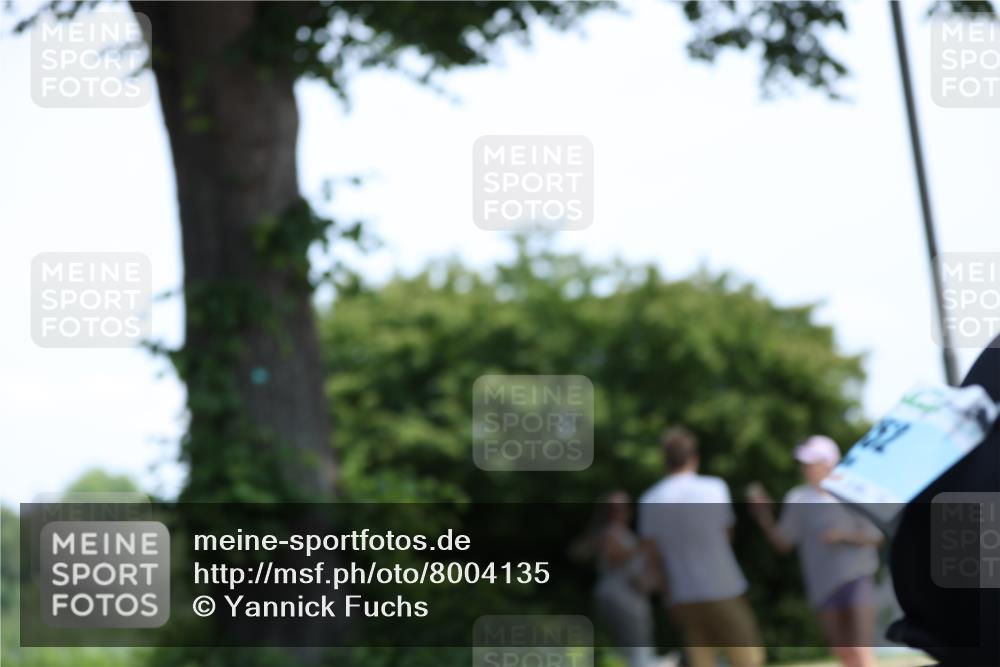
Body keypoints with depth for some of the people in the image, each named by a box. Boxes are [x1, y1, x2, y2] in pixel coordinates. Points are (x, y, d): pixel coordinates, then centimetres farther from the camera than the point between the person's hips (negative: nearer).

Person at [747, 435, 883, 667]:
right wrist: (762, 513, -7)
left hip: (856, 578, -3)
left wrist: (845, 536, -19)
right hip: (823, 585, 3)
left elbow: (874, 535, -3)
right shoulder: (798, 499, 4)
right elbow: (783, 542, 6)